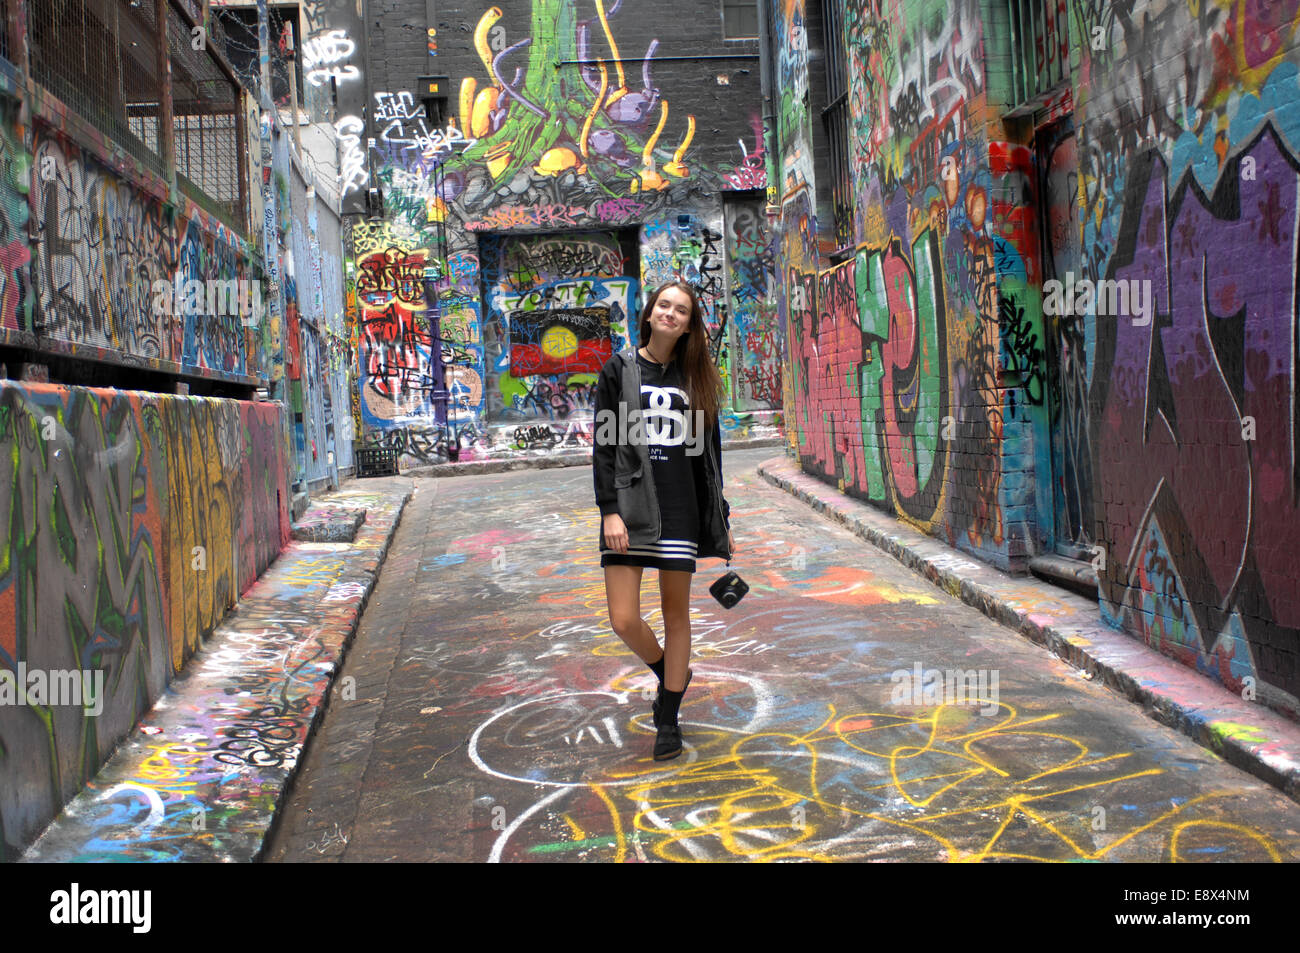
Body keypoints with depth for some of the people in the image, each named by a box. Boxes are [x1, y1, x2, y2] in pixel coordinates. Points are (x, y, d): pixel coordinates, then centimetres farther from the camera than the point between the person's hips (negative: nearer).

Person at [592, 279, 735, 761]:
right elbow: (604, 446, -2)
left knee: (676, 612, 6)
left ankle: (668, 718, 21)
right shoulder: (620, 371, 3)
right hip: (630, 505, -1)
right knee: (624, 619, -6)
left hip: (681, 508, 2)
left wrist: (720, 521, 11)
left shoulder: (696, 377, 10)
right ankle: (669, 675, 26)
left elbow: (709, 452, 13)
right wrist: (610, 510, -13)